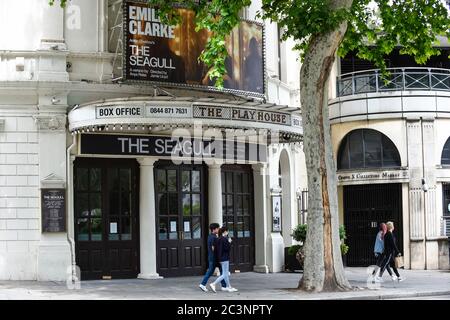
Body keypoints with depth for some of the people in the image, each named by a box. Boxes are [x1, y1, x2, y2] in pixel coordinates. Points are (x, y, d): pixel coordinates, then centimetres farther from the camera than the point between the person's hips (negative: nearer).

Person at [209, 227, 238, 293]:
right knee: (224, 275, -4)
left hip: (220, 258, 10)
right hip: (224, 258, -10)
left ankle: (229, 287, 19)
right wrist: (229, 242, -8)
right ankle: (213, 284, -9)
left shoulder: (219, 239, 10)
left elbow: (216, 249, 12)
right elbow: (227, 248, -20)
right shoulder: (225, 239, -17)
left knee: (226, 274, 14)